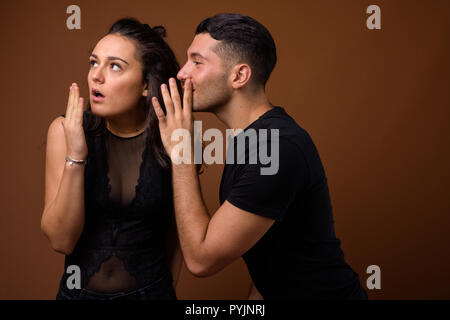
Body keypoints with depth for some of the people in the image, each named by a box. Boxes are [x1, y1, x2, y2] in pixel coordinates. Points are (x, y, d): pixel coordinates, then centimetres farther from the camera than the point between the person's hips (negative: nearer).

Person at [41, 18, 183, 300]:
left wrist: (169, 287, 3)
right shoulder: (66, 130, -13)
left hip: (151, 291, 0)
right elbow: (61, 240, -16)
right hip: (79, 290, 1)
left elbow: (175, 228, 0)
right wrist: (75, 158, -26)